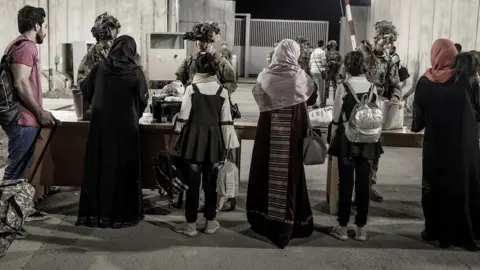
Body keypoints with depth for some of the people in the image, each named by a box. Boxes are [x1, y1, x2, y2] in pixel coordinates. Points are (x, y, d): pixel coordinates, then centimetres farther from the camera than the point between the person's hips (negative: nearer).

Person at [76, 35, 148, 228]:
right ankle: (123, 214, 12)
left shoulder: (99, 69, -2)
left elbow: (85, 92, 12)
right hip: (126, 127, -2)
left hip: (100, 125, 2)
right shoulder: (135, 72, -8)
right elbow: (143, 100, -1)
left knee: (98, 167, 10)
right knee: (124, 168, 6)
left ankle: (94, 213, 16)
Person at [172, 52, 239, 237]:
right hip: (213, 139, 2)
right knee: (210, 182, 12)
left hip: (194, 137, -2)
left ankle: (191, 225, 11)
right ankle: (210, 223, 21)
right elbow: (226, 120, -1)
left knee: (193, 182, 4)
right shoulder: (222, 91, -3)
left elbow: (184, 115, -5)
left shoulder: (191, 88, -9)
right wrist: (229, 143, 5)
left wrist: (179, 130, 14)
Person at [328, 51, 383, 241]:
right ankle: (361, 228, 16)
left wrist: (334, 138, 7)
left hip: (347, 140, -3)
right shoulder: (373, 88, -1)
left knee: (346, 183, 5)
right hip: (368, 141, 3)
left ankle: (342, 227, 13)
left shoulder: (343, 87, -10)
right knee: (363, 184, 7)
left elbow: (336, 118, -6)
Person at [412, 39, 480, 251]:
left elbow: (418, 117, -3)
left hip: (436, 143, 0)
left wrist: (416, 127, 17)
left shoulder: (425, 82, -8)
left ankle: (435, 231, 20)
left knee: (436, 185, 13)